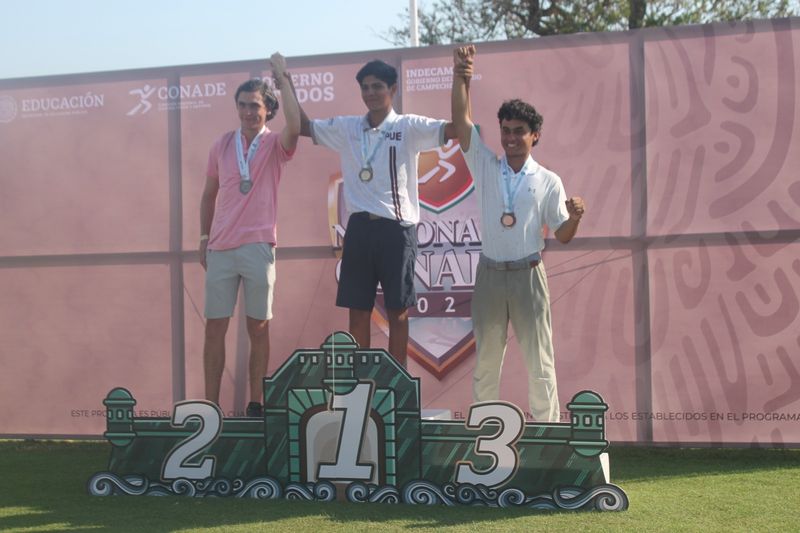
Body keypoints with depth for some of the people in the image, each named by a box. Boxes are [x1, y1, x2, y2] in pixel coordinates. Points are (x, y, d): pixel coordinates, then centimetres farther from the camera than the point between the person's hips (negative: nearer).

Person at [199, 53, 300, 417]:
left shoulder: (274, 144, 1)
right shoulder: (222, 145, 9)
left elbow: (294, 127, -24)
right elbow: (209, 195, 17)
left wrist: (283, 80, -19)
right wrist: (204, 238, 13)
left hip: (258, 247, -2)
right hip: (220, 249, 3)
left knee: (258, 328, 4)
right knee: (215, 328, 3)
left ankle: (255, 404, 13)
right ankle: (211, 406, 9)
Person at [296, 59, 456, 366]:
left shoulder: (409, 128, -2)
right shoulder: (347, 128, 10)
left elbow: (457, 127, -11)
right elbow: (303, 127, 16)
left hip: (396, 228, -3)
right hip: (360, 227, 4)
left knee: (397, 311, 4)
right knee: (358, 310, 7)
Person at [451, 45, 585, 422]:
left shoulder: (548, 181, 1)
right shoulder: (485, 167, 4)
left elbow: (562, 235, 1)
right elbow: (461, 121, -7)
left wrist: (575, 217, -21)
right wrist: (461, 77, -20)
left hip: (528, 275, -2)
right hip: (490, 274, 2)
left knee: (539, 361, 1)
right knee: (486, 360, 9)